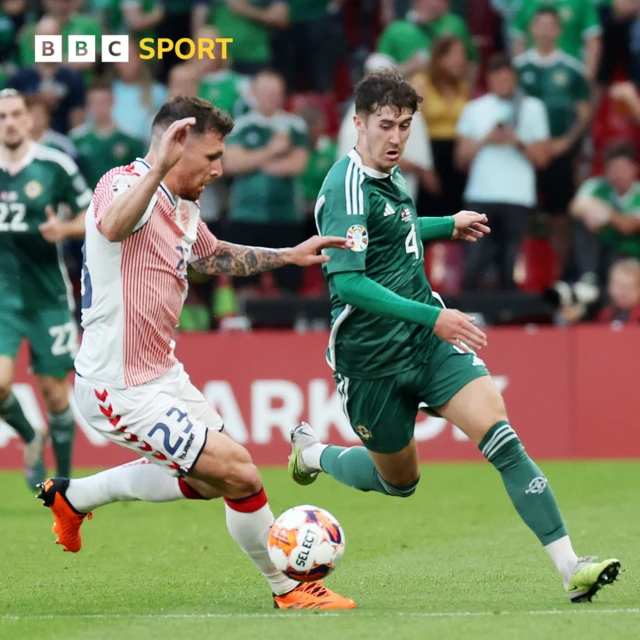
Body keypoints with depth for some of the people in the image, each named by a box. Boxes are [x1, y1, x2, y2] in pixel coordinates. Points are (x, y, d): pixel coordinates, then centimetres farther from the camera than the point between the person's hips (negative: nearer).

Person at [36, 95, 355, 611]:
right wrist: (158, 168, -54)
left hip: (163, 375, 10)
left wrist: (290, 255, 29)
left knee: (204, 481, 25)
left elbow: (214, 255, 32)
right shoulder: (125, 184, -20)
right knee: (240, 475, -11)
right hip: (123, 393, -10)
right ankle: (288, 589, 9)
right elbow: (113, 227, -46)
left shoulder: (183, 208, 9)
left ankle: (73, 496, 37)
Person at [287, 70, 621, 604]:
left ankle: (570, 568, -19)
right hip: (374, 355, -6)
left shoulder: (390, 175, 8)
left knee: (501, 436, -14)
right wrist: (432, 316, -32)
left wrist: (449, 225, 29)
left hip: (430, 338, 6)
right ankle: (314, 452, 44)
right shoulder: (348, 188, -19)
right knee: (399, 481, 12)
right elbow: (348, 281, -28)